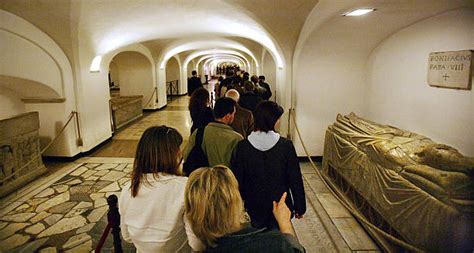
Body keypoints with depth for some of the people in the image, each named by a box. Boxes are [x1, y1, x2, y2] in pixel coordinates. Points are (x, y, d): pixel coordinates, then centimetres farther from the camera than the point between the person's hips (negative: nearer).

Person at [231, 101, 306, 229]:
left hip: (254, 206, 1)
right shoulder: (286, 145, -15)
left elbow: (237, 180, -6)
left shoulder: (242, 147, -13)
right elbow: (295, 179, -9)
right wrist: (299, 207, 3)